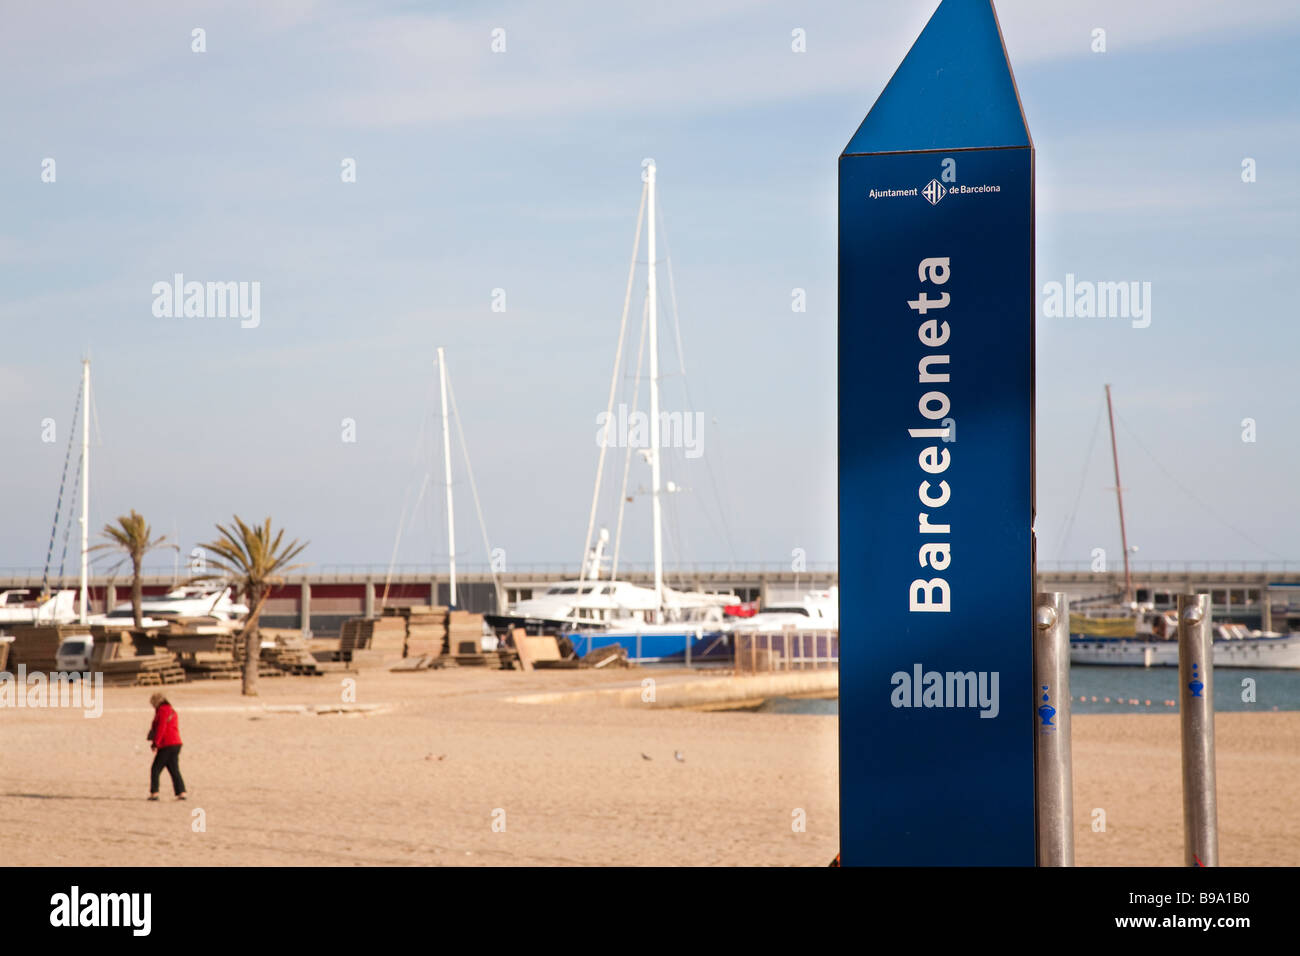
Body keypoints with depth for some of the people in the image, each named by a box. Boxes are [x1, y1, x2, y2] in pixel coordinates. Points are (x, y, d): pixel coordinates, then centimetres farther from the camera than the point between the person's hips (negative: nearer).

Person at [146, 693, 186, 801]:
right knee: (174, 770, 8)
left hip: (166, 745, -9)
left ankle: (154, 793, -5)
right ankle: (181, 793, 0)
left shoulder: (162, 711, -9)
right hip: (176, 743, 9)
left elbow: (161, 728, -16)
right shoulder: (172, 710, 18)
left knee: (155, 769, -1)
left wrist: (155, 743, -14)